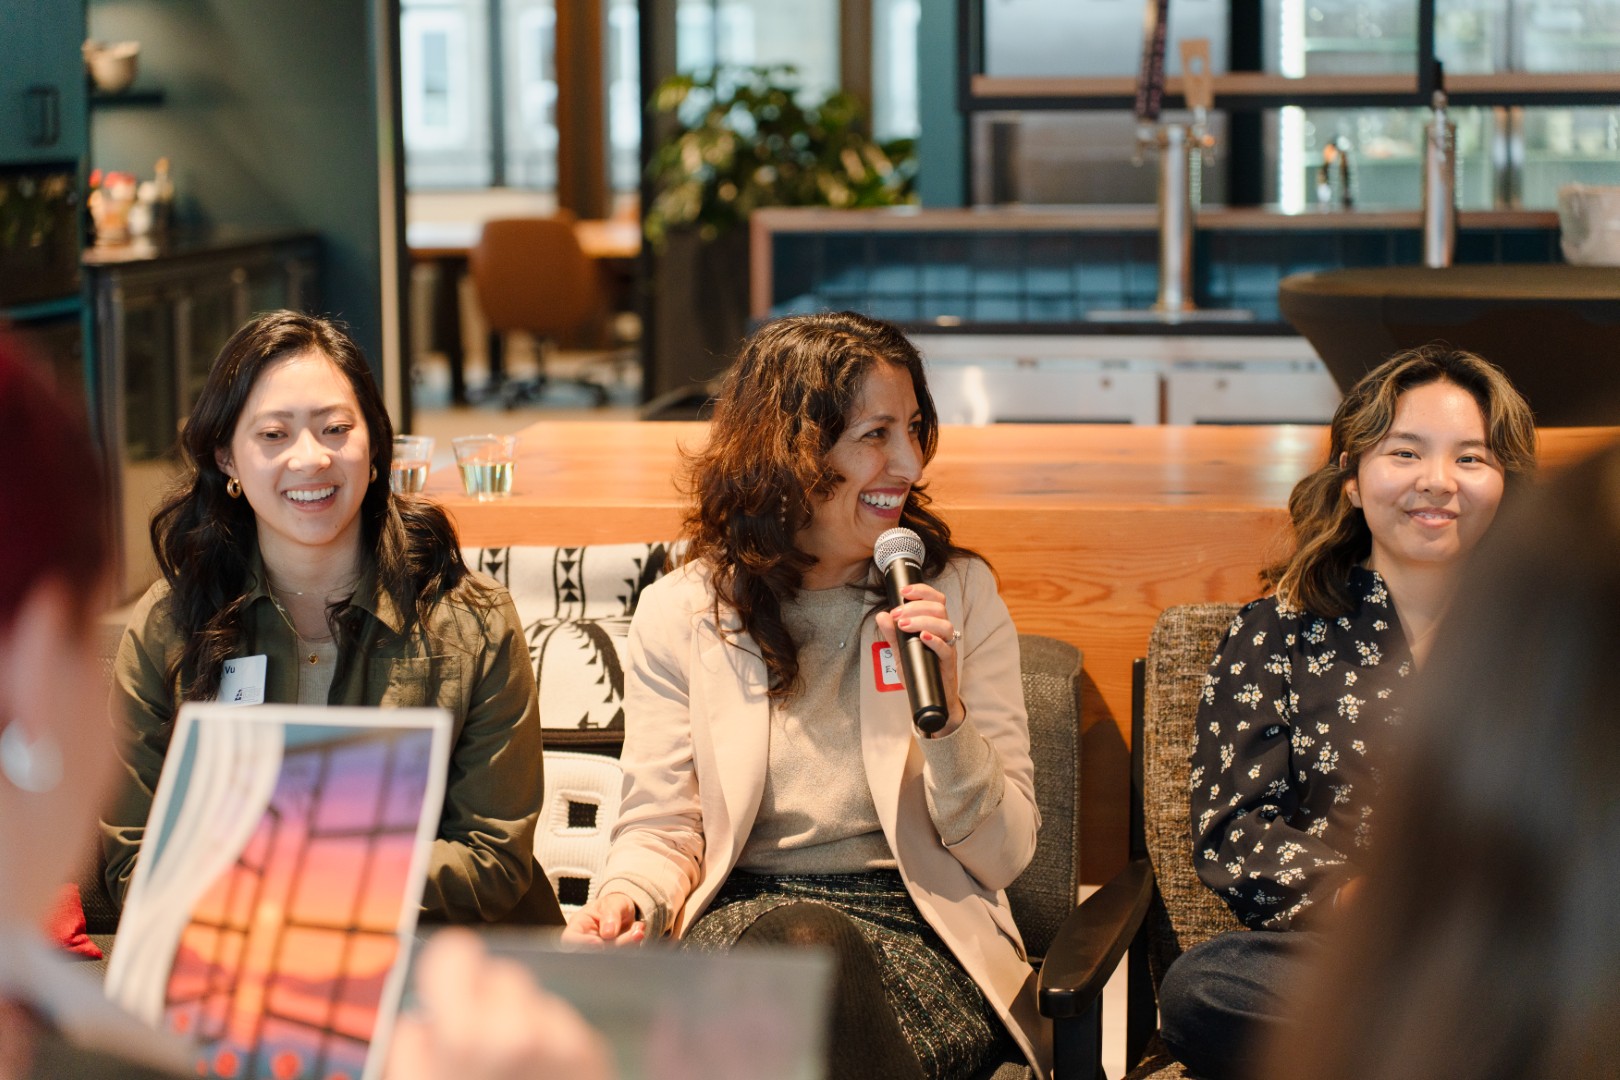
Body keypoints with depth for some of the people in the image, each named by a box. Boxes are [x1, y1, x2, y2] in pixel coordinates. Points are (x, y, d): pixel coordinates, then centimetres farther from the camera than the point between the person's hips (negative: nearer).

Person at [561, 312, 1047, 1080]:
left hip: (919, 932, 0)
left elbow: (1003, 857, 6)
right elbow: (661, 829, 7)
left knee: (819, 954, -36)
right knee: (802, 939, -38)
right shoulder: (678, 615, 8)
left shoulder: (958, 594, 9)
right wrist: (626, 900, -17)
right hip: (742, 920, 0)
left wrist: (947, 717, -12)